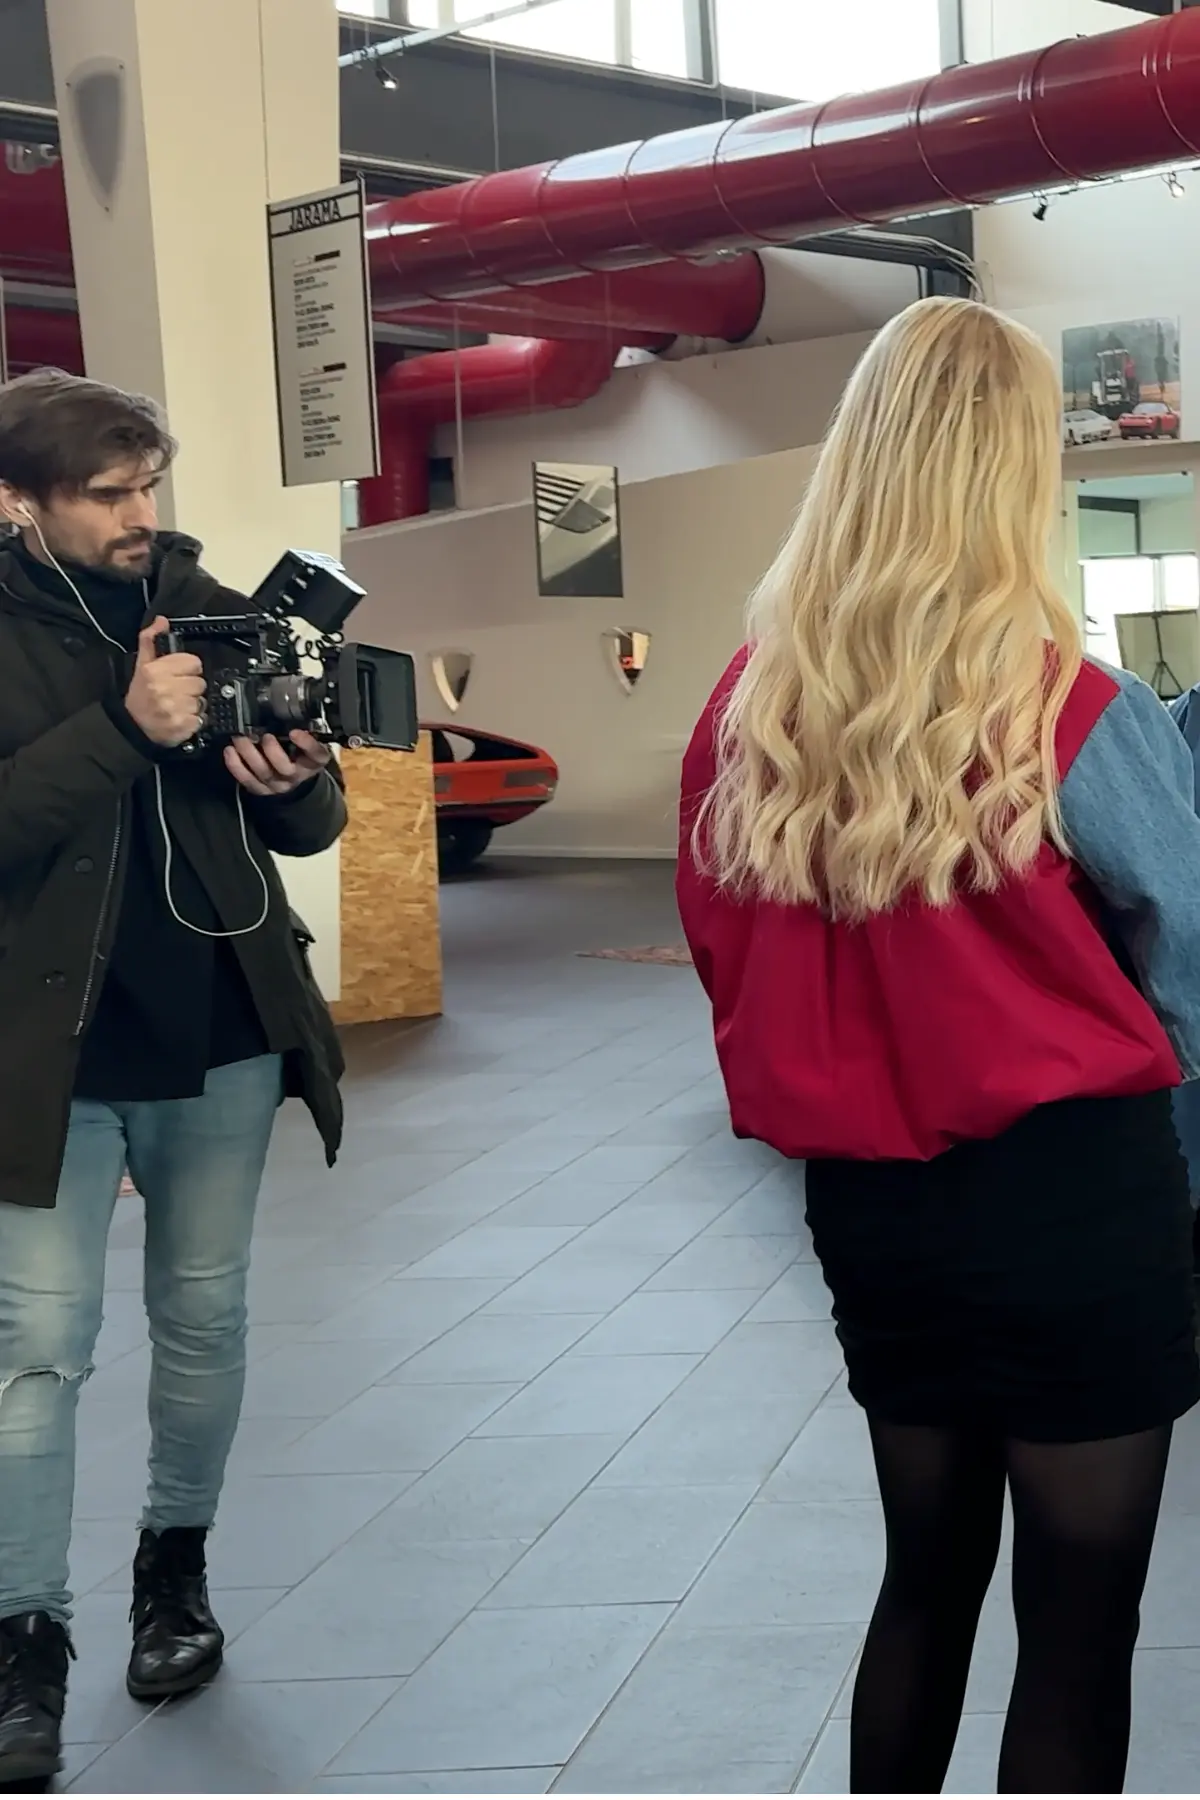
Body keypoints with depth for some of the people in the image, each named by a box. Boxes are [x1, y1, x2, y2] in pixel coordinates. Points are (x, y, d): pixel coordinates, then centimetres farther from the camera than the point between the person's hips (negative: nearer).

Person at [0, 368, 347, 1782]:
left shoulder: (210, 608, 2)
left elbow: (313, 828, 6)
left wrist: (295, 784, -17)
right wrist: (124, 731, -29)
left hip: (224, 1035, 4)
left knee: (204, 1317, 14)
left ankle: (177, 1564, 32)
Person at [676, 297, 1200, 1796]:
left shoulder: (753, 706, -2)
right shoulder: (1070, 712, -16)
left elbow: (727, 954, 8)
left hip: (867, 1200, 5)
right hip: (1067, 1200, -5)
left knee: (926, 1573, 22)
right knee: (1078, 1624, 8)